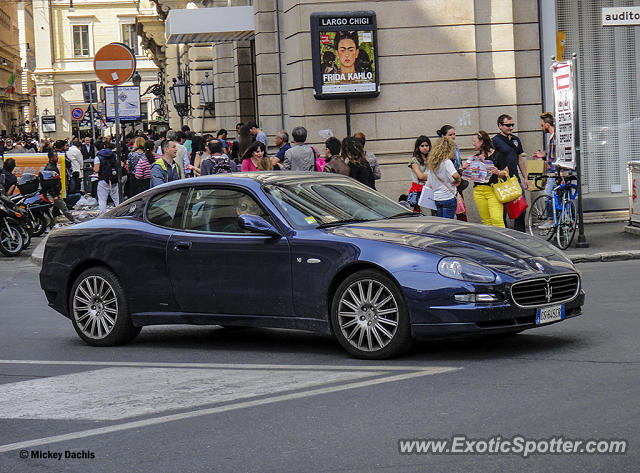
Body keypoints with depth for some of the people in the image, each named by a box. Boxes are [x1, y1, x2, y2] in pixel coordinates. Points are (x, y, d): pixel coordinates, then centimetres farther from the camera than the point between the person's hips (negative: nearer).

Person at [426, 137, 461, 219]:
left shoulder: (431, 163, 10)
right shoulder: (446, 162, -12)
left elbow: (429, 185, 15)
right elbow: (455, 175, -29)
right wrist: (458, 181, -9)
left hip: (437, 199, 7)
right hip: (448, 198, -7)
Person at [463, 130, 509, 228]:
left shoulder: (496, 155, -1)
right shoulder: (475, 157, 15)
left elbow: (506, 173, 0)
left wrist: (498, 172, -19)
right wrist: (465, 169, 2)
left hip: (493, 191, -5)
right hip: (478, 192, 5)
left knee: (497, 220, -15)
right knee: (486, 221, 4)